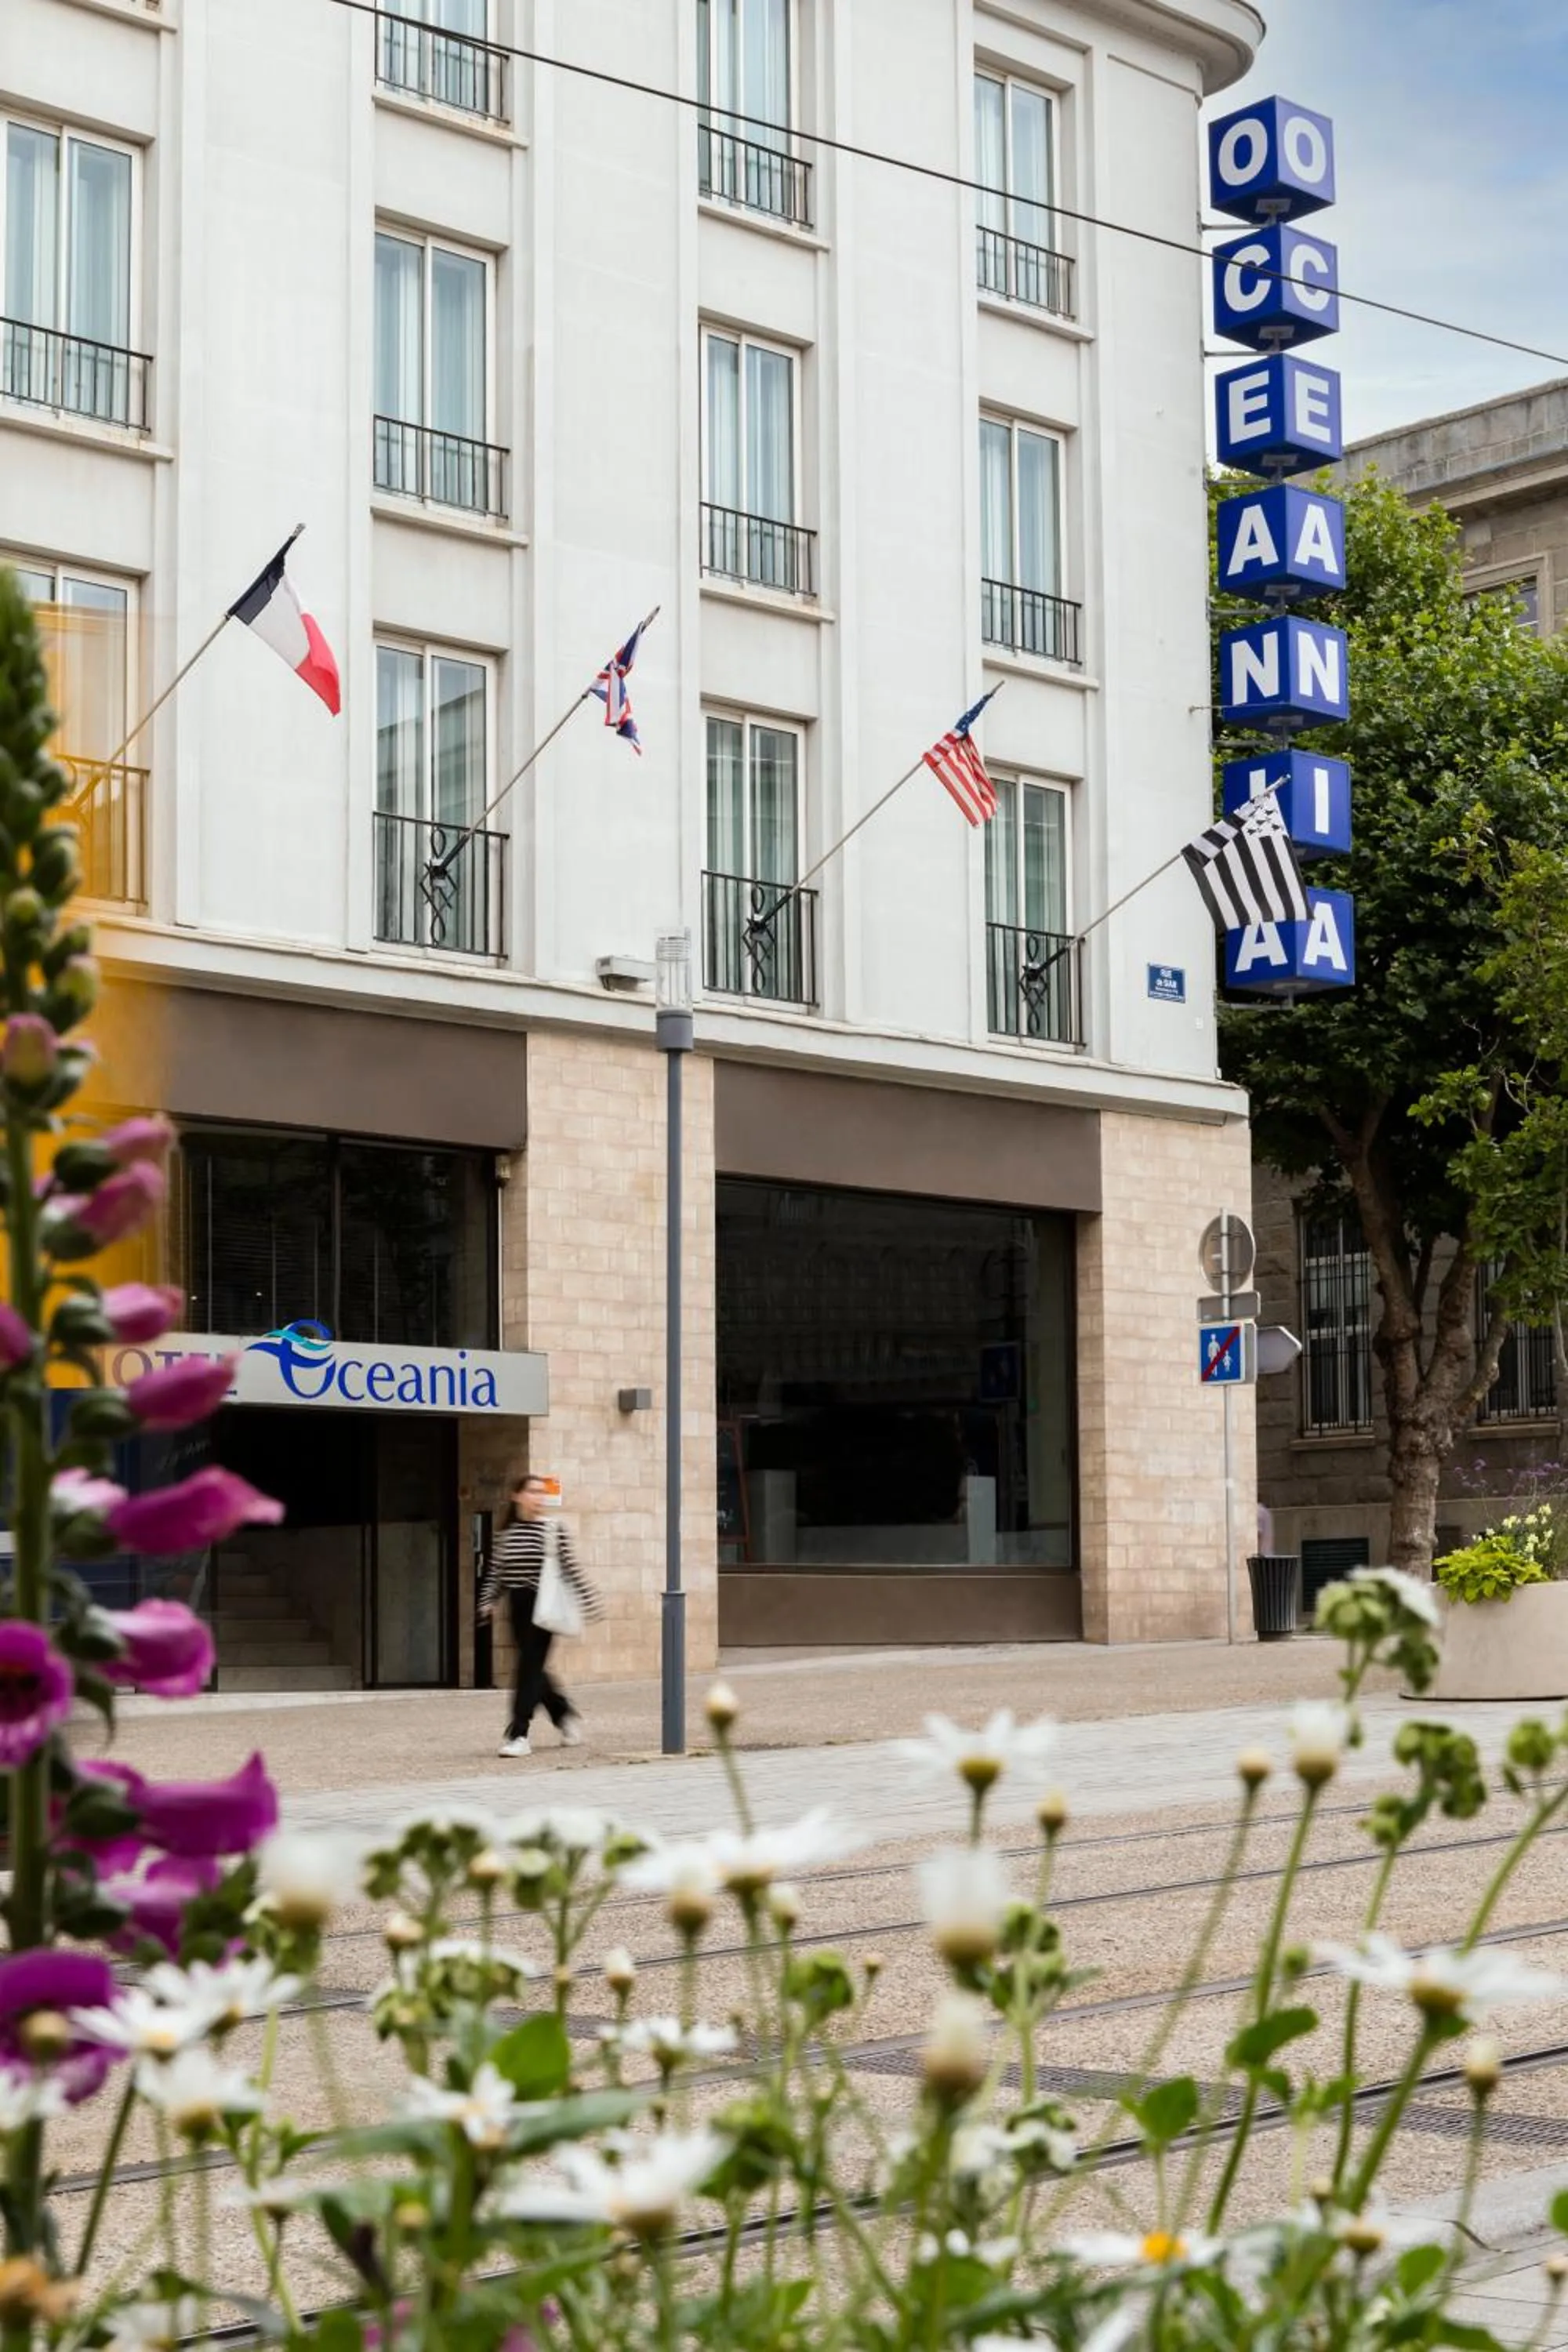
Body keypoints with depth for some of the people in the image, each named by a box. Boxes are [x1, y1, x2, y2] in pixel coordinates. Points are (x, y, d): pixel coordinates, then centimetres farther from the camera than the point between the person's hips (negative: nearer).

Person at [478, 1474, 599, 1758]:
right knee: (533, 1669, 12)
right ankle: (565, 1715, 34)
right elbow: (496, 1571, 13)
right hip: (519, 1606, 5)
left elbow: (570, 1567, -5)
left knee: (530, 1667, -9)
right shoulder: (507, 1532, 8)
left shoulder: (553, 1529, -4)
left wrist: (588, 1602, -6)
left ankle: (518, 1735, -9)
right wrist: (487, 1601, 4)